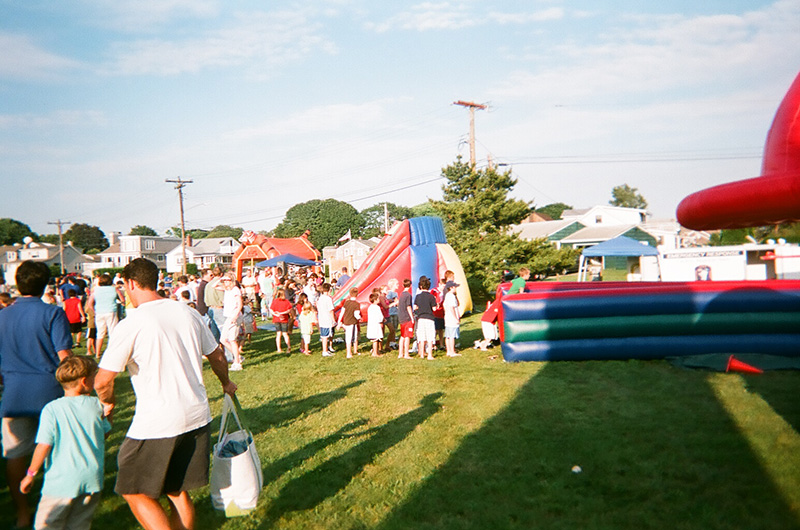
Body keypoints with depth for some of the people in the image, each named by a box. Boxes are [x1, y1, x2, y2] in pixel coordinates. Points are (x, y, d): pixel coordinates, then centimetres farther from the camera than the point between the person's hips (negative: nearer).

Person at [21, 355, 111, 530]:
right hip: (92, 479, 3)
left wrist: (30, 474, 3)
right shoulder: (96, 405, -1)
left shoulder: (52, 409, -10)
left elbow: (44, 446, -11)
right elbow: (105, 433, 14)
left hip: (62, 481, -3)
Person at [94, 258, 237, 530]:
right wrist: (226, 383, 33)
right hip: (197, 417, 6)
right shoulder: (189, 313, 4)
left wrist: (108, 402, 10)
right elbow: (217, 356, 14)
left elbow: (102, 382, -13)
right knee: (177, 490, 19)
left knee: (134, 491, 12)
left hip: (156, 424, -6)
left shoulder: (130, 325, -13)